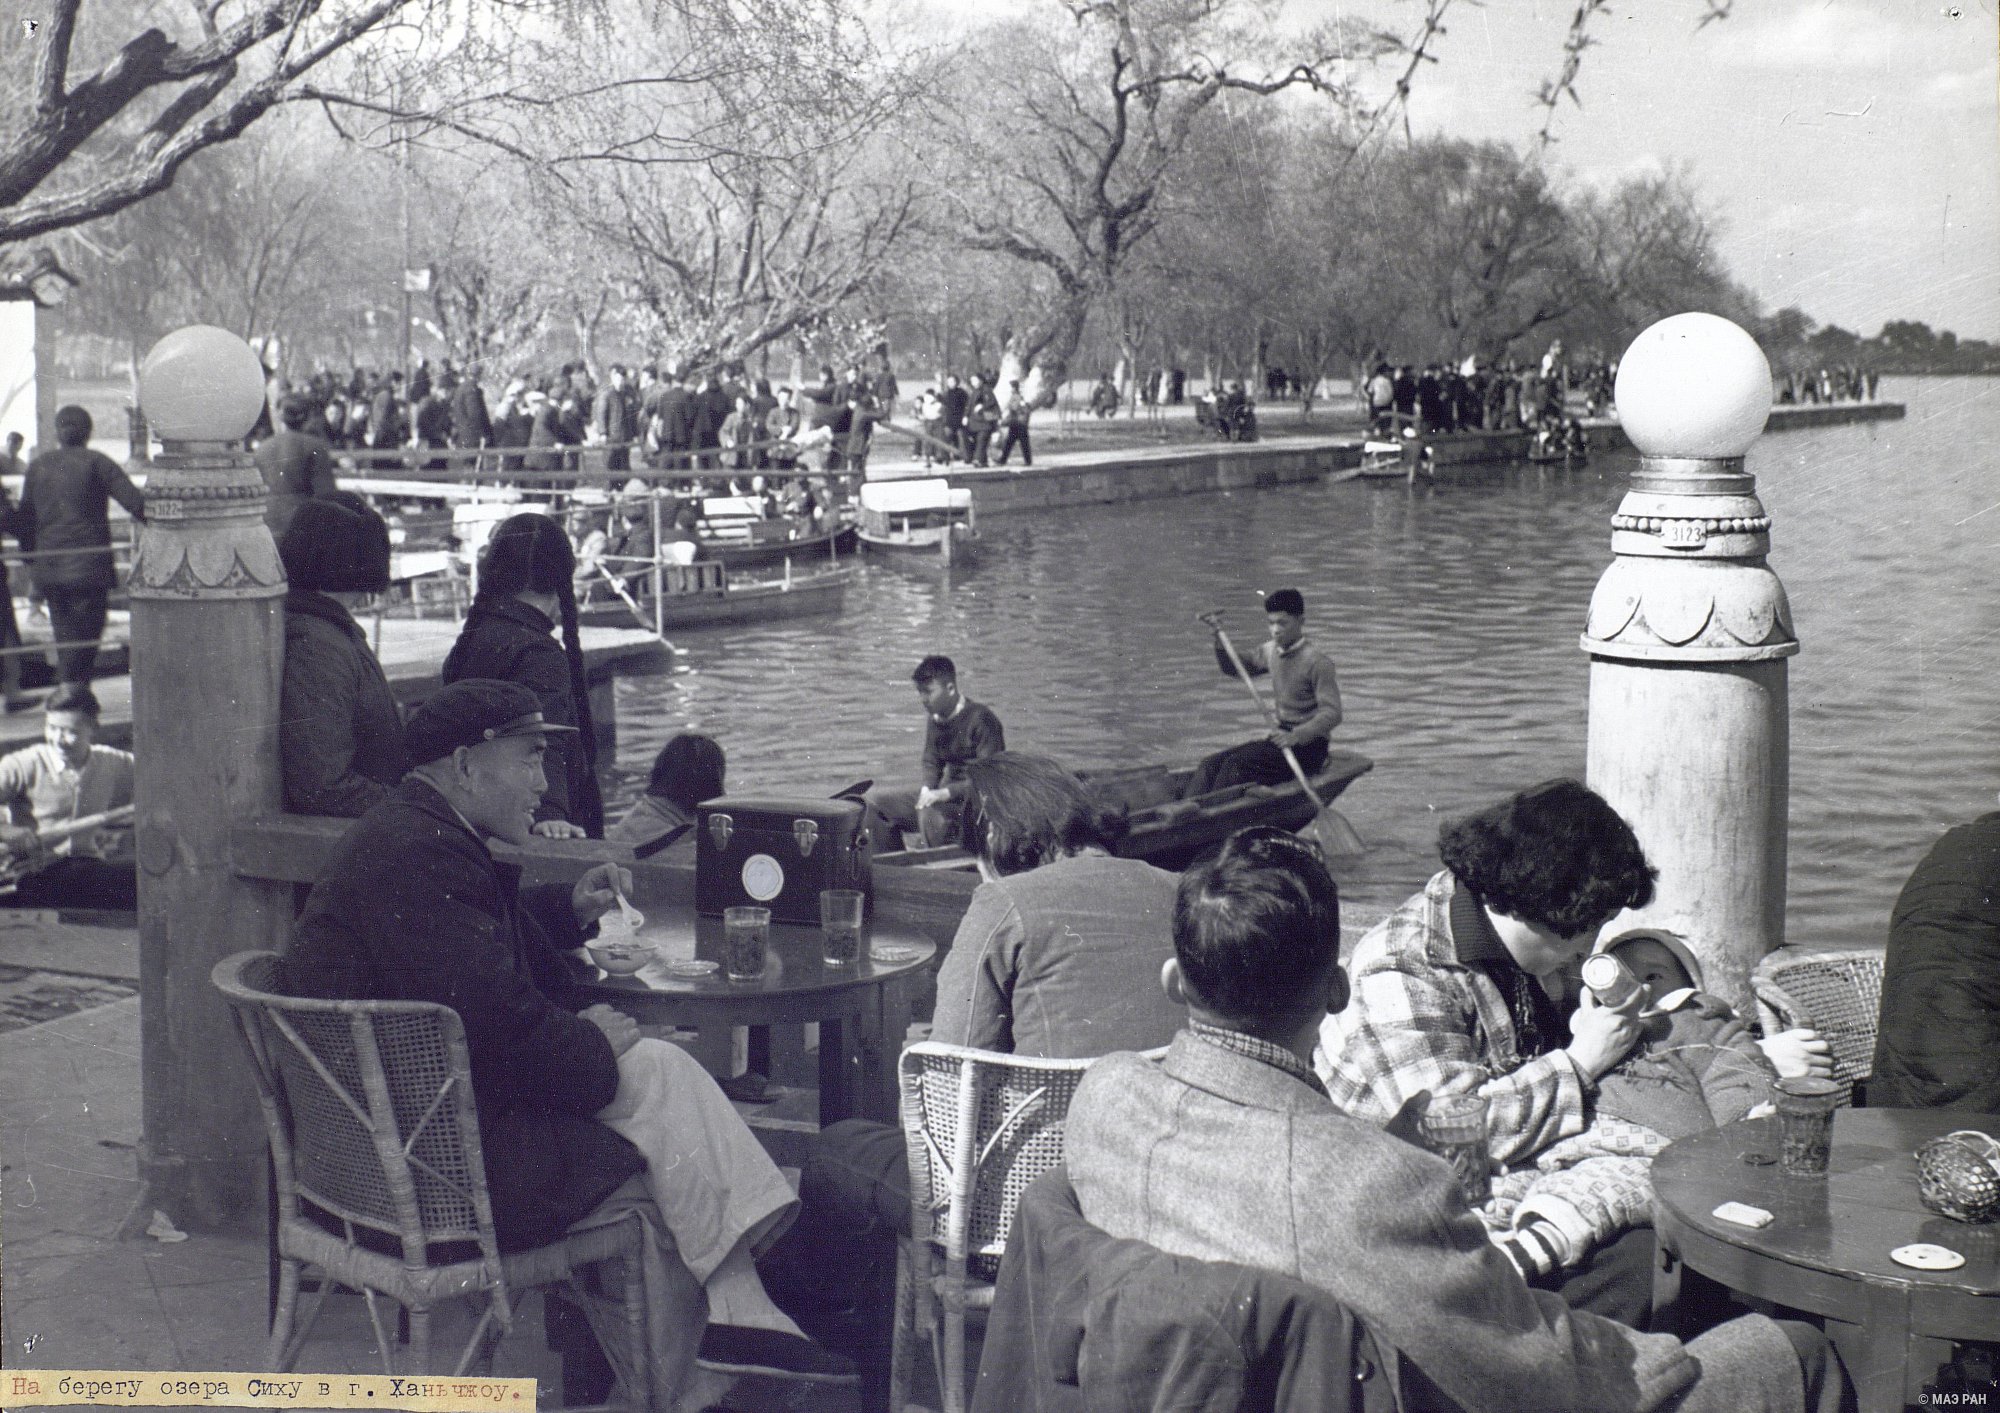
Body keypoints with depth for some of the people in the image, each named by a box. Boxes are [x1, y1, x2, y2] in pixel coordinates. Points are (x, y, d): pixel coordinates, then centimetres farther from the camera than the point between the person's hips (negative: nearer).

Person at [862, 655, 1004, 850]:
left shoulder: (981, 719, -18)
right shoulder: (934, 716, 5)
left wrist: (945, 793, -27)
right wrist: (927, 789, -5)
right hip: (944, 797, 9)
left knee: (930, 812, -38)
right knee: (875, 801, 1)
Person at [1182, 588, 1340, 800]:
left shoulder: (1317, 661, -14)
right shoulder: (1270, 651, 10)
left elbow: (1332, 713, -22)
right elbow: (1233, 668, 25)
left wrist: (1297, 736, -36)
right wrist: (1218, 637, 7)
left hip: (1308, 746, -8)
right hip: (1283, 738, 8)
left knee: (1237, 764, -27)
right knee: (1210, 764, -9)